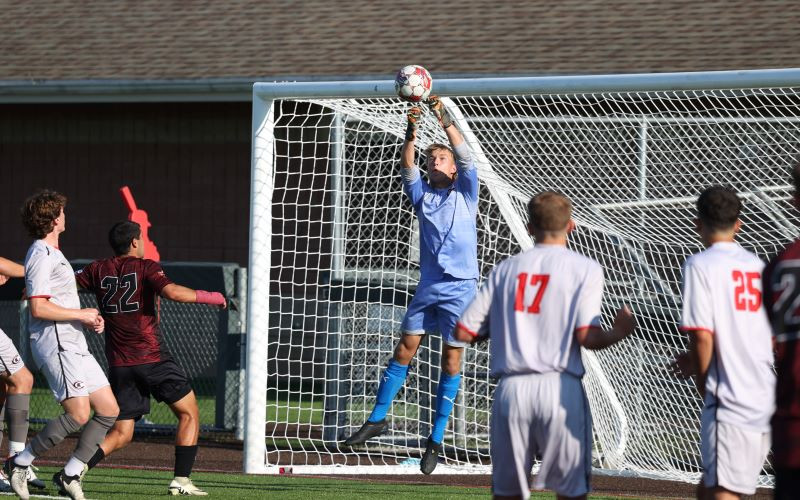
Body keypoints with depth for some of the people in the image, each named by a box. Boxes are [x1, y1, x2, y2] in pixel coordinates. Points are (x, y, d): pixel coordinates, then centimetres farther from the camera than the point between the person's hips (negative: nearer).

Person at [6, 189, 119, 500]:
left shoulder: (52, 254, 20)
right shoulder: (42, 256, -12)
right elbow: (38, 308, -21)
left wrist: (88, 319, 12)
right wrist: (81, 315, -13)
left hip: (73, 344, 10)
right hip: (56, 345, -10)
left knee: (108, 409, 5)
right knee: (78, 414, -17)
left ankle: (70, 474, 7)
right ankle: (20, 463, -5)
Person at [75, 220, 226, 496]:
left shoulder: (99, 270, 9)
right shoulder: (146, 267, -4)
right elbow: (172, 292, -20)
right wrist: (210, 297, -8)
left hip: (118, 363, 5)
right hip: (152, 357, -5)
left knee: (121, 434, 7)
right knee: (189, 413, 11)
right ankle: (181, 480, 3)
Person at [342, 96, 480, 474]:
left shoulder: (465, 194, 4)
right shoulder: (423, 196, 11)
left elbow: (465, 156, -9)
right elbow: (407, 167, -4)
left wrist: (444, 119, -19)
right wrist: (411, 132, -20)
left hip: (460, 287, -3)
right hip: (428, 286, 3)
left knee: (451, 358, -2)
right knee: (405, 348, 2)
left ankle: (436, 439, 1)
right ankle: (377, 418, 11)